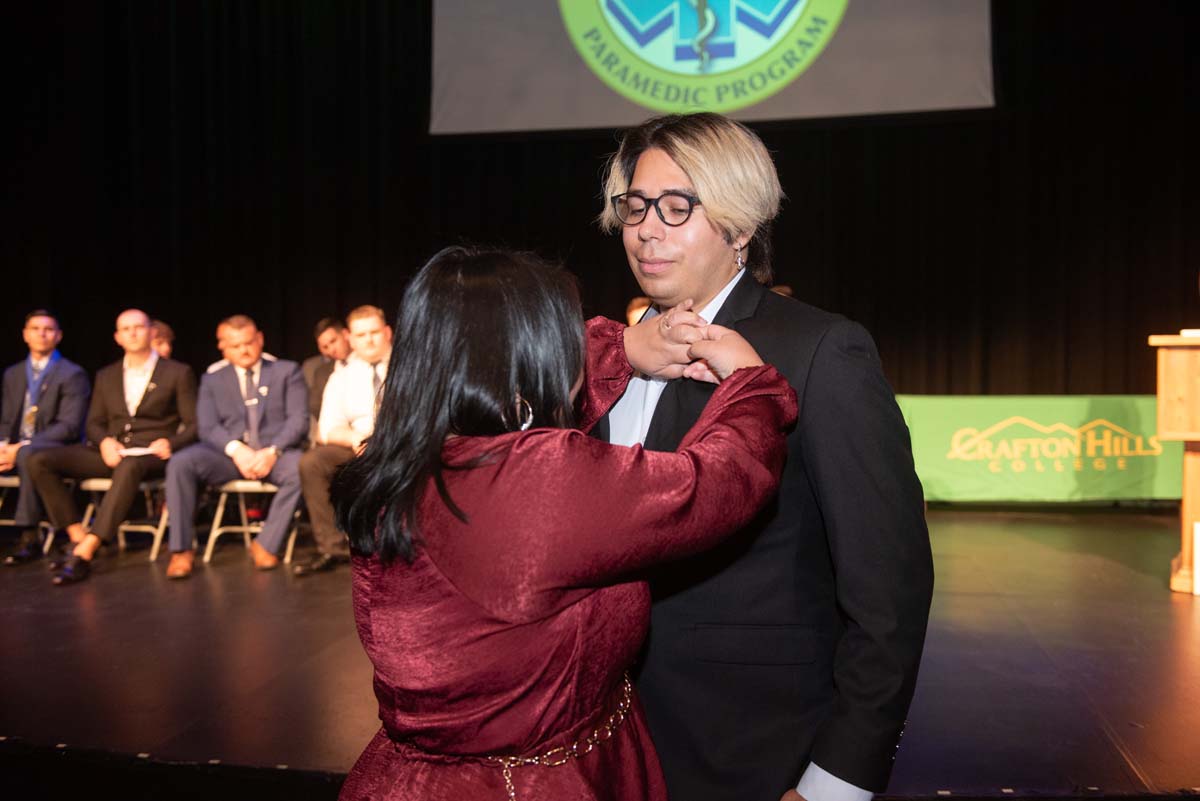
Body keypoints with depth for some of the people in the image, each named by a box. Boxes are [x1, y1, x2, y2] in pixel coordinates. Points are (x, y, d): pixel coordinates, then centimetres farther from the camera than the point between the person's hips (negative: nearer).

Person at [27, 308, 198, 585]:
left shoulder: (178, 373, 6)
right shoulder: (106, 376, 19)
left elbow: (193, 425, 4)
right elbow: (94, 422, 17)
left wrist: (170, 444, -17)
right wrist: (104, 441, -6)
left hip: (150, 455, -5)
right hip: (112, 452, 5)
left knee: (128, 467, -41)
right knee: (40, 461, -15)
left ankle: (84, 553, -40)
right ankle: (79, 537, -15)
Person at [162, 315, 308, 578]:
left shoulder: (287, 371, 13)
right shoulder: (212, 380, 18)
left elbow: (299, 419, 1)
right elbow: (208, 427, 4)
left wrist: (273, 451, -17)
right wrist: (236, 449, -18)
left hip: (274, 453, -2)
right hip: (229, 454, 2)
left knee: (303, 467, -35)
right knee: (180, 463, -26)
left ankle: (266, 544, -19)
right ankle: (182, 550, -17)